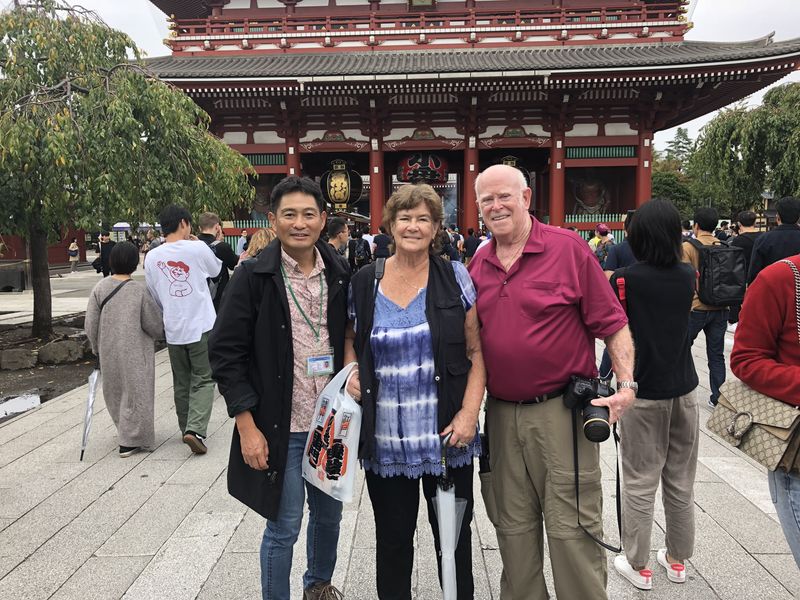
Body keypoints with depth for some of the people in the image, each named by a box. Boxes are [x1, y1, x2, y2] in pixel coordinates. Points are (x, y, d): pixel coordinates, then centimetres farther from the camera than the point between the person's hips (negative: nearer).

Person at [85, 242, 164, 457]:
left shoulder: (100, 287, -5)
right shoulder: (139, 290, -13)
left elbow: (91, 324, -1)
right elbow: (153, 324, -7)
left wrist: (97, 348, 13)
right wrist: (161, 333, 15)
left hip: (108, 351, 4)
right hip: (135, 351, -4)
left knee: (116, 392, 20)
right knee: (134, 392, 6)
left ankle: (126, 431, 34)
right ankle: (130, 441, 10)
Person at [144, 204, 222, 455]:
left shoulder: (152, 257, 0)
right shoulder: (197, 248, -9)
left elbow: (153, 295, 9)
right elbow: (216, 269, 11)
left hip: (173, 329, 4)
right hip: (201, 326, -4)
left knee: (181, 382, 16)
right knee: (203, 379, 1)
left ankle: (187, 429, 26)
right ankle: (195, 429, -13)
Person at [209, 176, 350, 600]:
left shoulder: (340, 276, 2)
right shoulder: (253, 276, -9)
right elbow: (226, 353, -8)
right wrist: (247, 426, -12)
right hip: (279, 426, -4)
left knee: (329, 514, 19)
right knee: (284, 526, 5)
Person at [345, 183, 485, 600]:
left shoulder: (455, 277, -2)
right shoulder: (363, 282, 2)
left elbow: (476, 351, -2)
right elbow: (350, 340, 17)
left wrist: (469, 413, -11)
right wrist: (351, 372, -4)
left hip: (447, 436, -1)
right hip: (384, 440, 1)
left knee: (454, 535, 13)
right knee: (392, 538, 14)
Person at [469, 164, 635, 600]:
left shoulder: (568, 249, -5)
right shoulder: (477, 266, 8)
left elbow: (612, 324, -4)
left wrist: (626, 385, -13)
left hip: (561, 410, -4)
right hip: (501, 413, 5)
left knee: (571, 526, 2)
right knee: (513, 526, 16)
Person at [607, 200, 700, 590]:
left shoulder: (625, 279, -12)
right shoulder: (687, 276, 1)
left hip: (644, 392, -4)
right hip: (684, 389, 5)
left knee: (640, 483, 6)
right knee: (681, 481, 15)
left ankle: (638, 566, 16)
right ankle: (677, 560, 29)